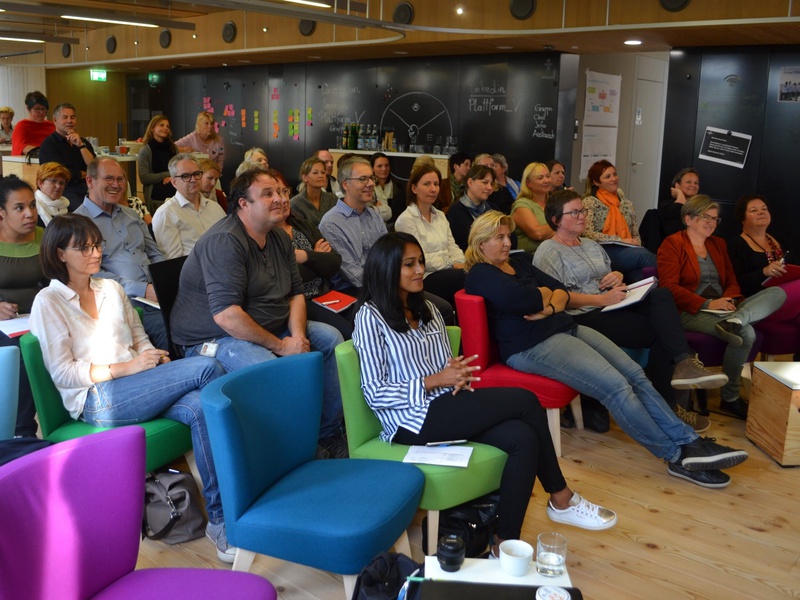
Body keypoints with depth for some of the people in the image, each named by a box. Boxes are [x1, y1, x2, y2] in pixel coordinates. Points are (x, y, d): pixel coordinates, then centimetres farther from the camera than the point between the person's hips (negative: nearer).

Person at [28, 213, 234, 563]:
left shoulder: (111, 289, 21)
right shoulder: (48, 302, 3)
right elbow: (62, 373, -4)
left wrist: (158, 359, -3)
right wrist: (126, 368, -15)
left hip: (139, 388, 5)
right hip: (96, 401, -5)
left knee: (201, 406, -30)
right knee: (206, 367, -24)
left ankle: (220, 517, -26)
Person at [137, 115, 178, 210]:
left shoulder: (173, 148, 16)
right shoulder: (145, 150, 2)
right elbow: (144, 178, -7)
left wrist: (174, 177, -7)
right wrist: (167, 174, -7)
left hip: (175, 194, 4)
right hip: (156, 198, -4)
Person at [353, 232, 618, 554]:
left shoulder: (428, 310, 18)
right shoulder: (370, 317, -4)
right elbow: (374, 393, -10)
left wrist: (458, 374, -6)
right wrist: (436, 381, -17)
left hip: (446, 407, 7)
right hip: (411, 422, -7)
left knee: (523, 438, -23)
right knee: (525, 400, -18)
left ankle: (504, 544, -14)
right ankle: (560, 498, -1)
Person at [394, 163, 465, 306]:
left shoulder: (440, 216, 20)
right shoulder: (406, 220, -5)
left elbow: (452, 246, 16)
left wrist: (462, 263, -6)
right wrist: (453, 265, -16)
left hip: (446, 272, 7)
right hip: (425, 278, -7)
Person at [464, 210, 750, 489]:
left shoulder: (517, 262, 20)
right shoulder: (480, 275, -6)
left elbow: (561, 290, 12)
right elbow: (523, 300, -22)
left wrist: (550, 307, -10)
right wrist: (545, 293, -1)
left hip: (566, 328, 9)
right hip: (533, 347, -9)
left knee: (636, 375, -6)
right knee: (616, 387, -20)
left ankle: (690, 442, -6)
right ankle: (678, 457, -11)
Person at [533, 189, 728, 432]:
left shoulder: (591, 245, 25)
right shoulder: (548, 252, -3)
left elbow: (611, 280, 29)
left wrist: (617, 276, 4)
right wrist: (602, 300, -19)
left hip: (610, 308, 8)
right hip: (584, 318, -7)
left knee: (661, 294, -20)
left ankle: (683, 362, -25)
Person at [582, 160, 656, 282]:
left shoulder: (626, 203, 25)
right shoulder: (590, 202, 6)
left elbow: (635, 235, 24)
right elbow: (588, 234, -8)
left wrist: (635, 244, -1)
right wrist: (620, 240, -12)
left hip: (628, 251, 5)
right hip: (604, 251, -4)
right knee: (645, 255, -33)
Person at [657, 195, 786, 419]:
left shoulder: (719, 244, 22)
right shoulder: (672, 244, 0)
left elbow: (731, 281, 17)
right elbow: (669, 287, -10)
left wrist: (729, 299, -8)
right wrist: (708, 304, -18)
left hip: (722, 308, 7)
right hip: (691, 313, -7)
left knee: (777, 293, -14)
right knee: (746, 333, -30)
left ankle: (734, 321, -40)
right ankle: (729, 399, -16)